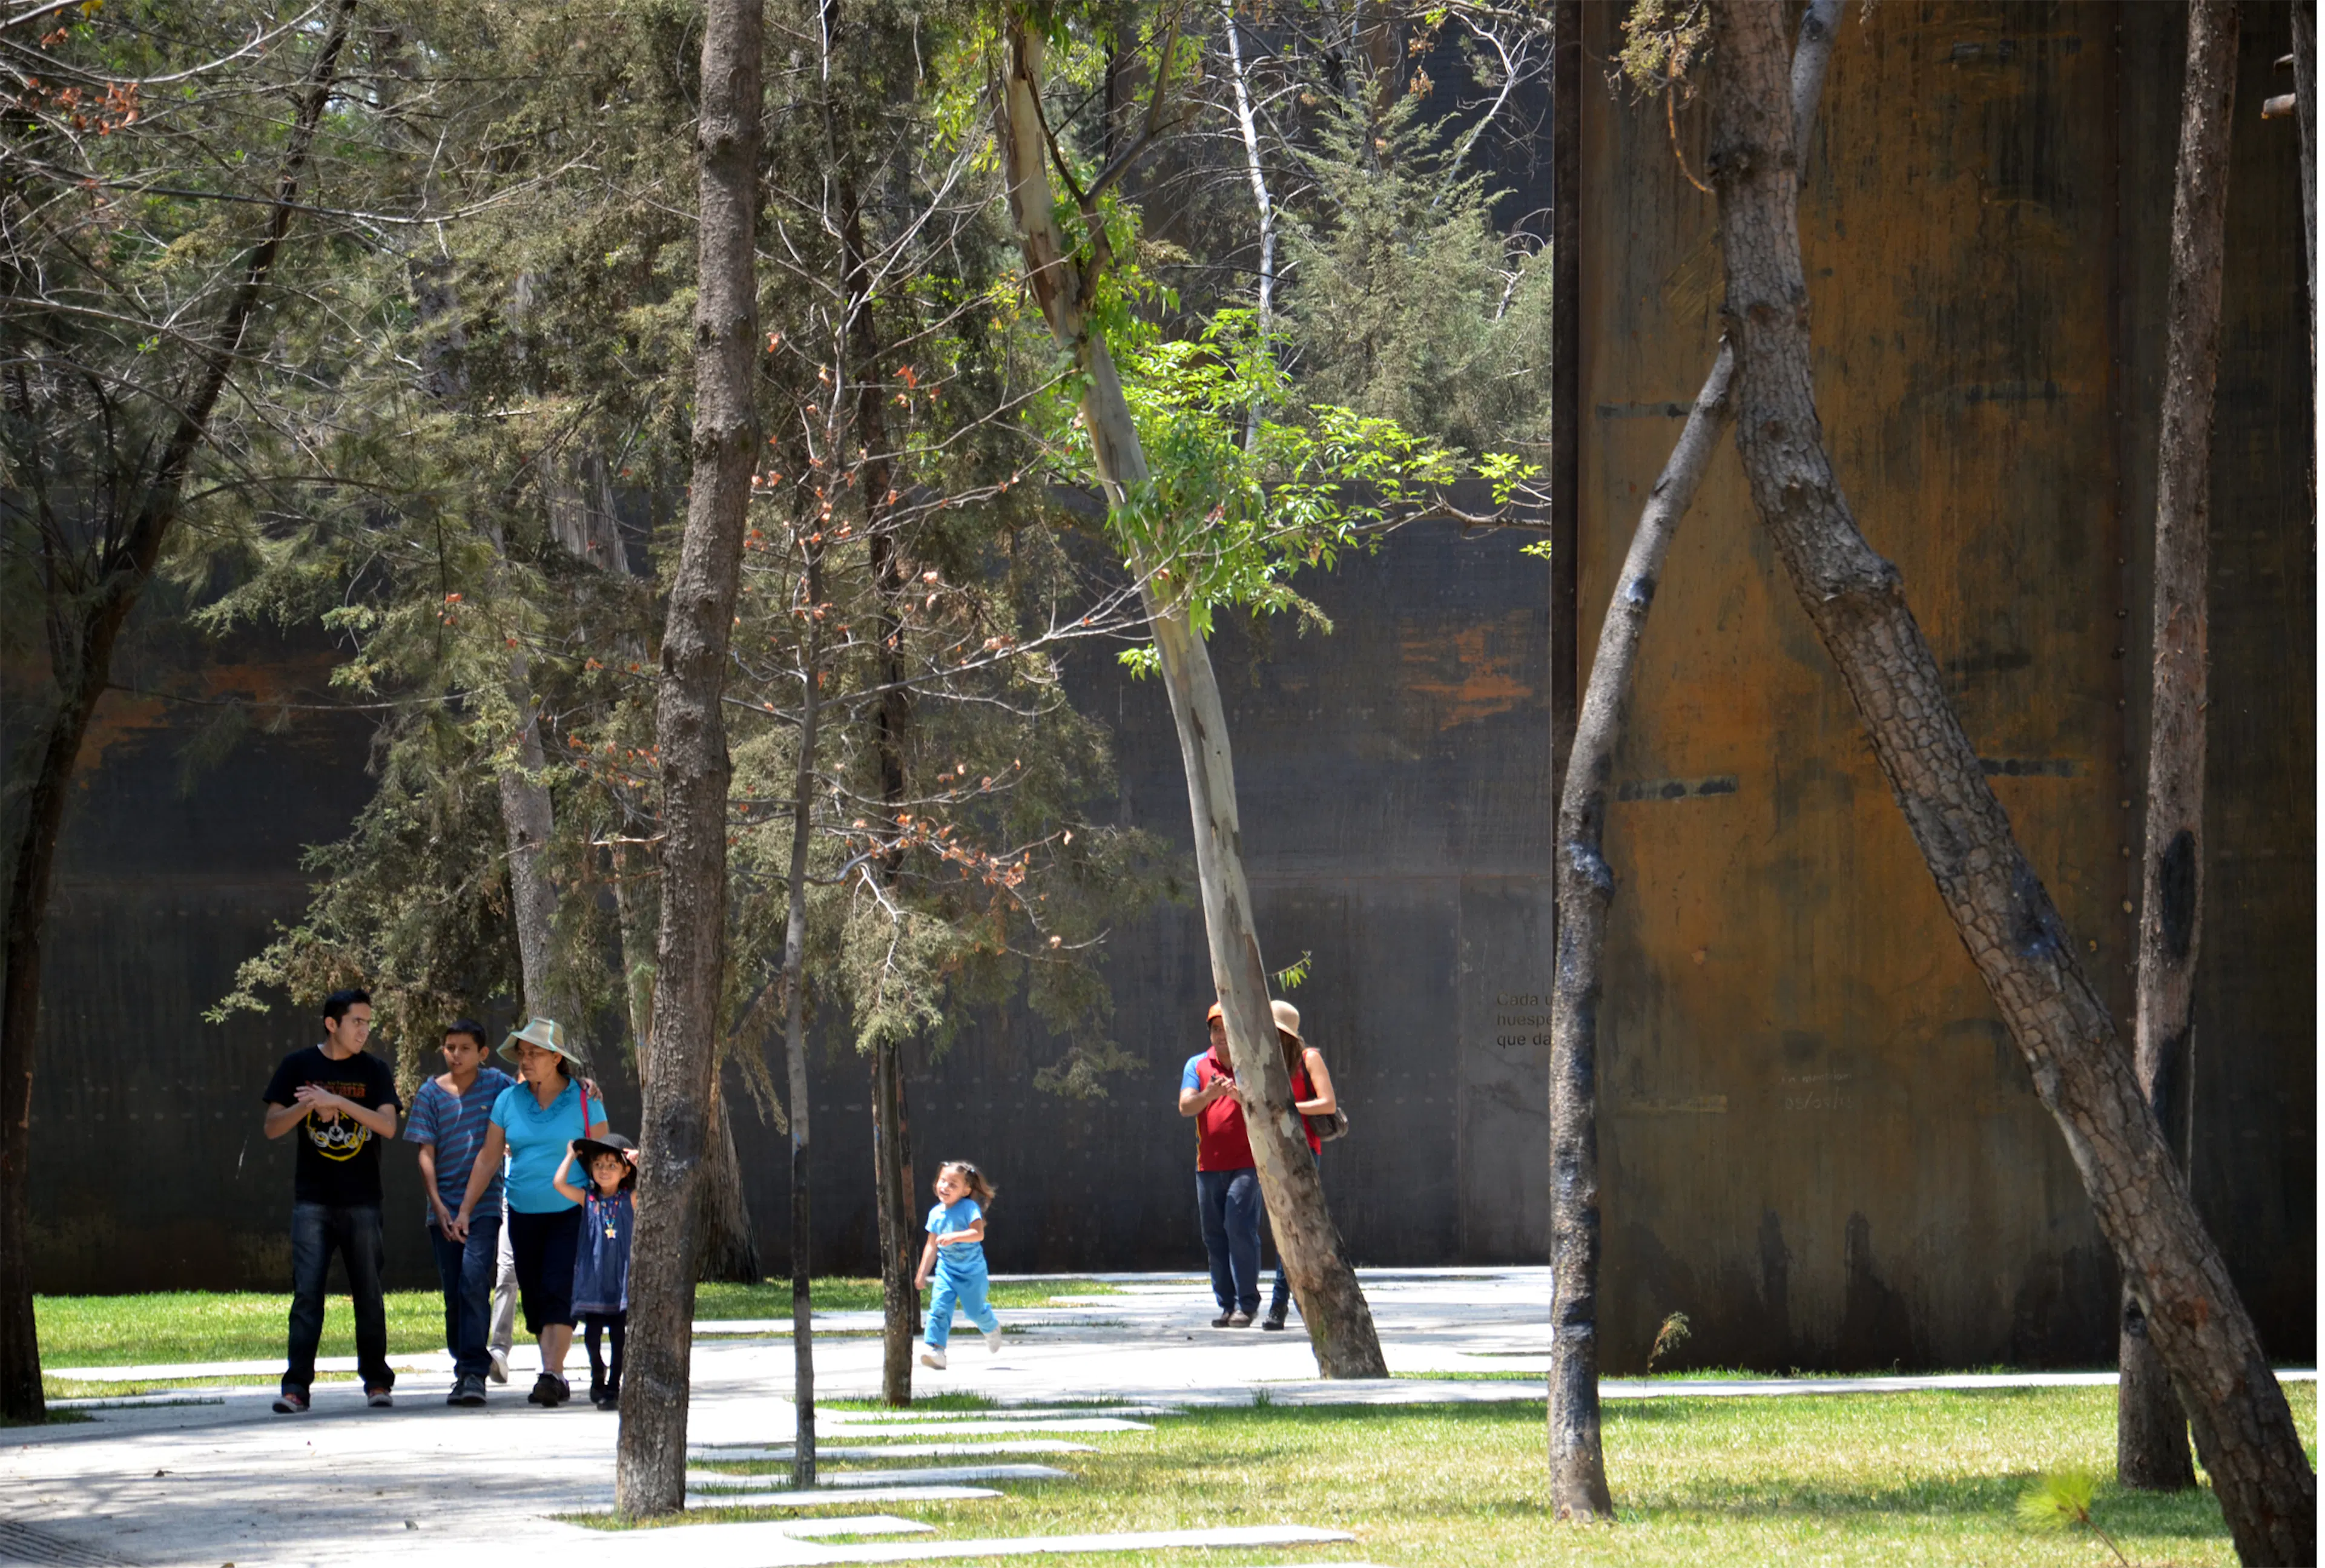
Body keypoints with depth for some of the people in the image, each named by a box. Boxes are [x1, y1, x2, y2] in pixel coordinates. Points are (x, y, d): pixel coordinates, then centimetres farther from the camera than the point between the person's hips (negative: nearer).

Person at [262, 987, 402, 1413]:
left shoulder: (373, 1071, 6)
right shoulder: (298, 1066, 5)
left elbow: (388, 1126, -7)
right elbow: (272, 1127, 3)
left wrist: (338, 1102, -18)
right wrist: (307, 1106, -15)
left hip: (362, 1201, 1)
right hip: (312, 1199, -1)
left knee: (369, 1294, 4)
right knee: (307, 1293, -9)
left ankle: (377, 1381, 14)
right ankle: (296, 1386, -11)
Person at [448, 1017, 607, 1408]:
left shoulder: (585, 1101, -3)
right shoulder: (509, 1100, 5)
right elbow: (488, 1159, 7)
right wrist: (465, 1210, 2)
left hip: (570, 1214, -4)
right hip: (524, 1214, 4)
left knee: (558, 1292, -16)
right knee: (534, 1298, 5)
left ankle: (551, 1375, -21)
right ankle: (556, 1379, 13)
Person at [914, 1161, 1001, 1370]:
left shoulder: (969, 1208, -13)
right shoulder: (936, 1214, 3)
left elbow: (978, 1234, -26)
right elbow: (932, 1246, 12)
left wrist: (954, 1237, -40)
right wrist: (922, 1275, 13)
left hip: (972, 1272, -3)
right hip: (946, 1270, 3)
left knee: (975, 1311, 7)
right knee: (939, 1307, -15)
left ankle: (991, 1329, 41)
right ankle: (935, 1349, -18)